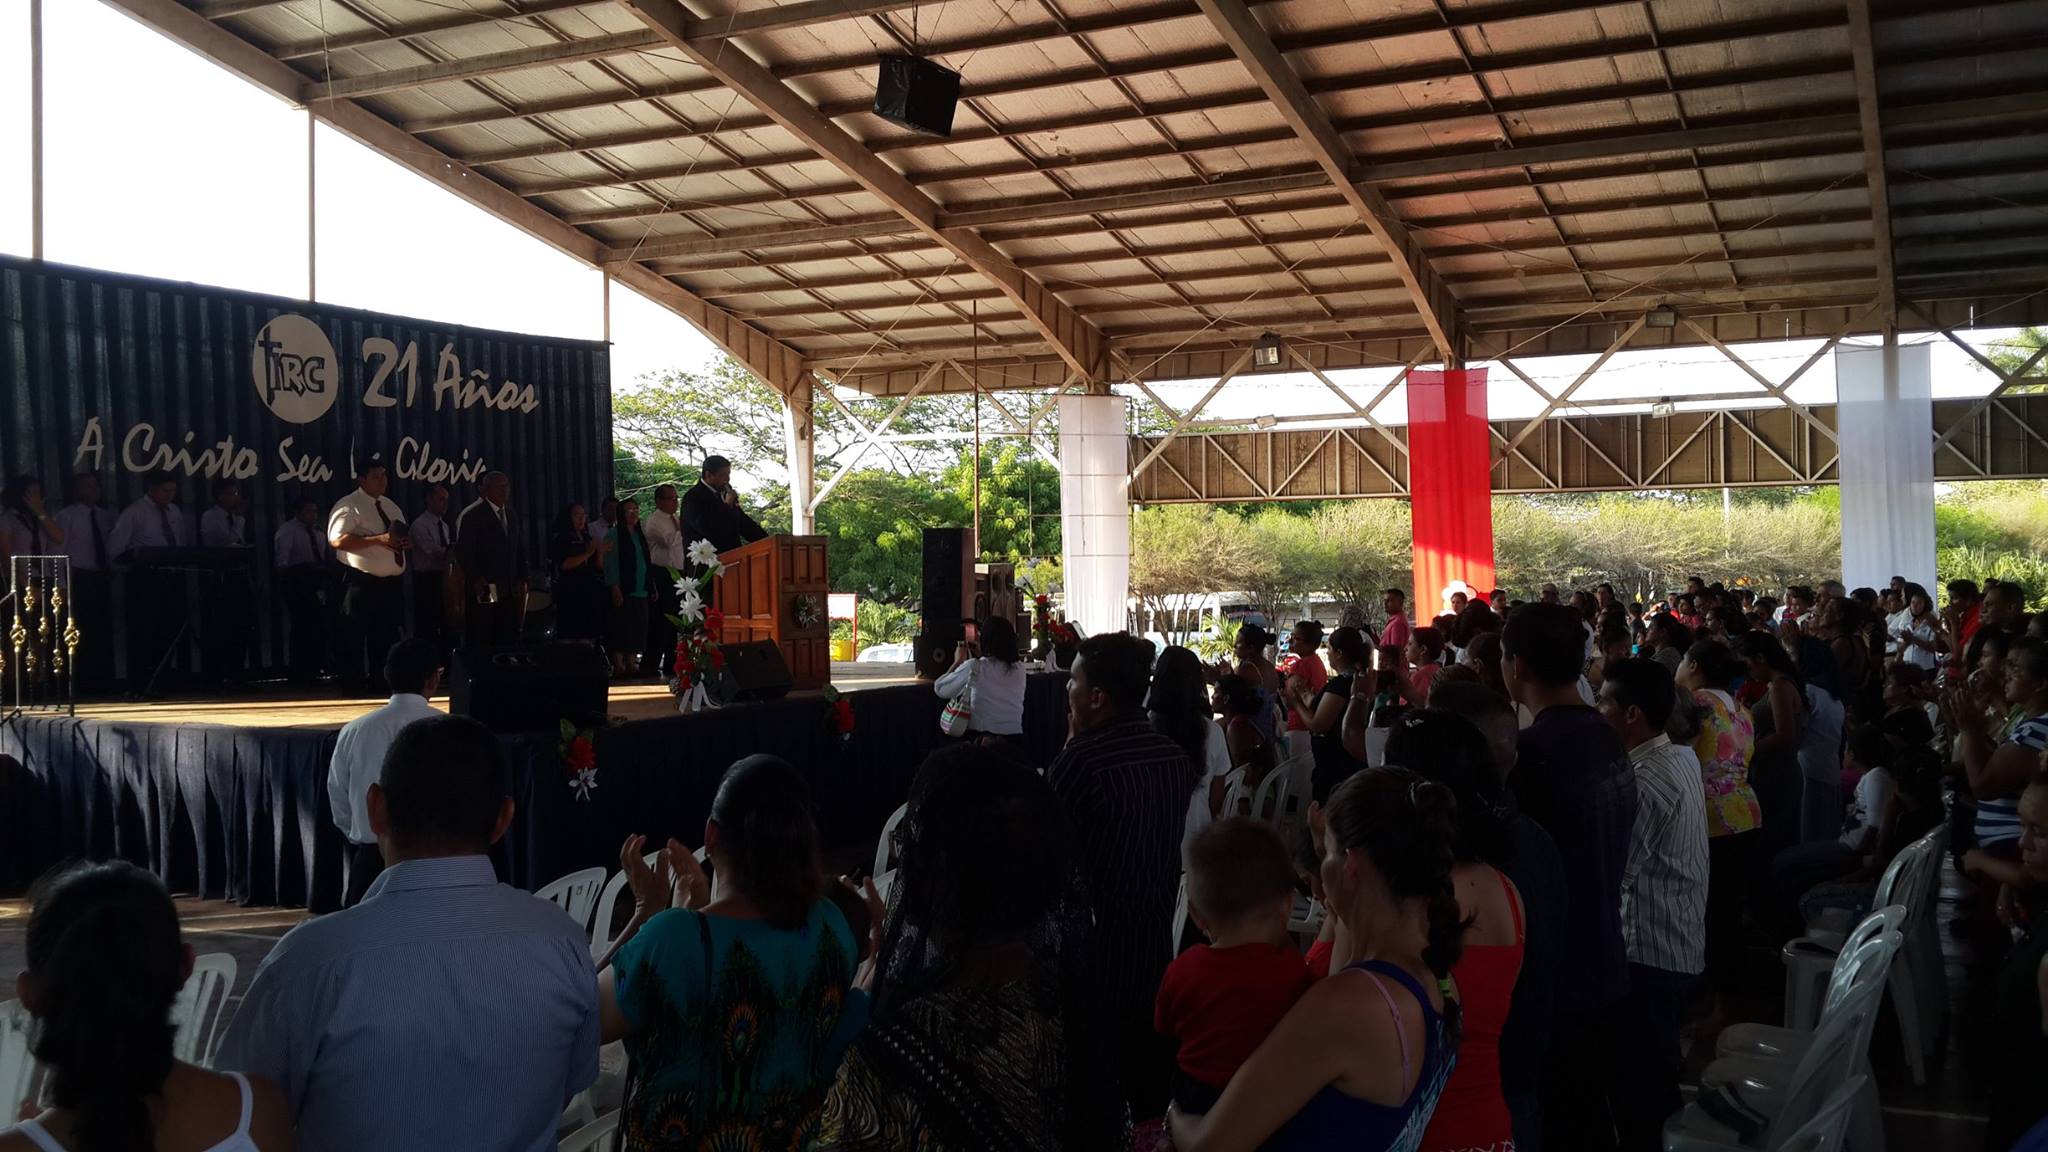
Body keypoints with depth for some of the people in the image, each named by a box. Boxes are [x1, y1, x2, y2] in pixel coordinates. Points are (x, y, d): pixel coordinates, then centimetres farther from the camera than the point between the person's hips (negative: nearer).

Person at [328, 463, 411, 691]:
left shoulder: (391, 506, 18)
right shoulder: (349, 506, -8)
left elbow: (400, 539, 30)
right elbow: (337, 540, -21)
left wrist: (406, 542, 4)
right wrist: (378, 539, -26)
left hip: (392, 582, 8)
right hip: (362, 583, -8)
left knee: (387, 637, 12)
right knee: (355, 639, -3)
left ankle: (380, 682, 22)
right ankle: (353, 686, 4)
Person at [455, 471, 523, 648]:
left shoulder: (511, 515, 17)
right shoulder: (471, 515, -6)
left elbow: (519, 550, 21)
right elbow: (463, 552, -13)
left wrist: (521, 579, 10)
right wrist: (476, 580, -19)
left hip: (508, 591, 7)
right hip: (483, 590, -7)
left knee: (509, 638, 3)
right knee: (479, 640, -4)